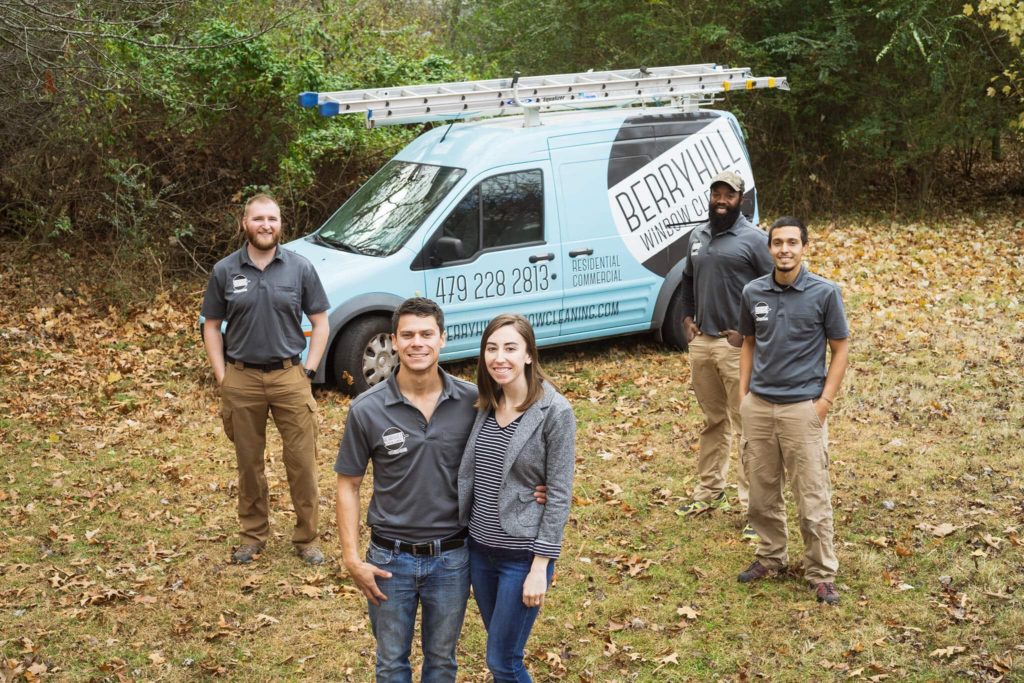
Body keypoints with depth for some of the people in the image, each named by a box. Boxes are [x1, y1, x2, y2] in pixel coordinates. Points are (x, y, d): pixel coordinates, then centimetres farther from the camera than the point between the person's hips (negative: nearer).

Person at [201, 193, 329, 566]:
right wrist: (222, 377, -1)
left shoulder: (300, 268, -1)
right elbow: (211, 326, 7)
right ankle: (253, 534, 27)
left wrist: (308, 370, -3)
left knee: (302, 461, 2)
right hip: (242, 379, 1)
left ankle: (307, 537, 16)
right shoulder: (225, 271, 0)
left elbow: (320, 322, 4)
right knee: (249, 462, 12)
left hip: (289, 377, -1)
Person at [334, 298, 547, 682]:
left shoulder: (472, 401, -8)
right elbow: (348, 485, -3)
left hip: (451, 557, 1)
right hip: (390, 558, -1)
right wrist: (352, 559, -8)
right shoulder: (367, 410, -11)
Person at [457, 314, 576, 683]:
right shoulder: (484, 405, 2)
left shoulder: (555, 412, -15)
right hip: (480, 548, 6)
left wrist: (540, 566, -16)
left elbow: (559, 495, -14)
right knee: (500, 647, 18)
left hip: (523, 554, -6)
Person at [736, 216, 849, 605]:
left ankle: (821, 574, 12)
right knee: (762, 492, 13)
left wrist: (825, 401, -8)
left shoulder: (824, 293, -7)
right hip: (758, 407, 4)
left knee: (812, 498, 0)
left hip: (802, 408, -4)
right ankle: (770, 556, 31)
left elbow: (840, 349, -1)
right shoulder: (753, 293, 4)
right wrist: (743, 394, 8)